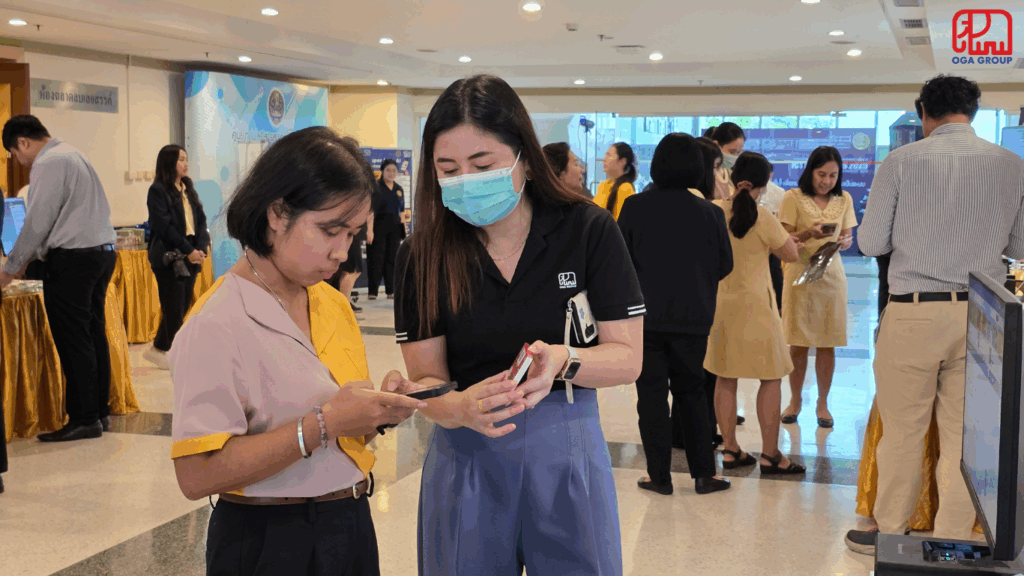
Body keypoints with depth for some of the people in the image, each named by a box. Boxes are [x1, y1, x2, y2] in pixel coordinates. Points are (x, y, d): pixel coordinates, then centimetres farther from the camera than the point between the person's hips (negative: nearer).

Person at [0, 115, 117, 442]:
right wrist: (28, 258, 24)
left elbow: (38, 222, -12)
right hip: (102, 250, 9)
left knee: (73, 341, -5)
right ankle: (100, 412, 17)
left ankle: (83, 420, -3)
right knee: (94, 335, 12)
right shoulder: (72, 155, 19)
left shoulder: (48, 163, -10)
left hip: (72, 259, -9)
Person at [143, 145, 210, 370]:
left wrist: (201, 249, -6)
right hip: (169, 257, -7)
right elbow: (164, 226, -13)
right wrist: (188, 250, -16)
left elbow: (201, 221, 11)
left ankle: (159, 350, 21)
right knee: (175, 308, -6)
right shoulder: (158, 191, -5)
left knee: (182, 307, 9)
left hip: (191, 257, 7)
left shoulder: (188, 189, 15)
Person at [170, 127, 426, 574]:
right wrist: (324, 423, -26)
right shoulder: (216, 326, -18)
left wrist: (378, 410, -7)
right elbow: (196, 476, -25)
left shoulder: (334, 306, 6)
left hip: (352, 528, 7)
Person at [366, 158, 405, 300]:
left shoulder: (399, 189, 12)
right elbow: (371, 209, -14)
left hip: (394, 227, 5)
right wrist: (370, 230, -21)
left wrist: (402, 225, 10)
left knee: (392, 258, 8)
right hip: (378, 225, -5)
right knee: (376, 258, -2)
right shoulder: (376, 187, -8)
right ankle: (373, 291, 3)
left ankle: (390, 291, 14)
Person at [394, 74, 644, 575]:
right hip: (465, 457, 1)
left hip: (566, 447, 0)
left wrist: (562, 360, -27)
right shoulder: (423, 254, -6)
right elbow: (425, 381, -6)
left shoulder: (588, 229, -9)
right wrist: (461, 408, -28)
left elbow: (628, 358, -7)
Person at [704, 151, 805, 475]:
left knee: (725, 378, 11)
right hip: (753, 303, -5)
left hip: (718, 301, 5)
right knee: (771, 378, 4)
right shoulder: (760, 216, -15)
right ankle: (770, 454, 6)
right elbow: (790, 254, -6)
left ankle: (730, 449, 16)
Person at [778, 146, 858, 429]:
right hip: (800, 272, -2)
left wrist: (844, 242, -13)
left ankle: (823, 403, 14)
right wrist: (809, 233, -22)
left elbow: (848, 237, 11)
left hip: (831, 273, 2)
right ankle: (796, 399, 17)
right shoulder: (794, 197, -3)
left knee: (827, 343, 3)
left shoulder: (844, 199, 8)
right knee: (798, 342, 2)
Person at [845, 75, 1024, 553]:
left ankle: (889, 534, 21)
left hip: (914, 312, -2)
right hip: (981, 317, 2)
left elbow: (871, 242, -2)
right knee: (963, 436, 9)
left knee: (902, 431, 9)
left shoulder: (901, 161, -4)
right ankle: (952, 541, 17)